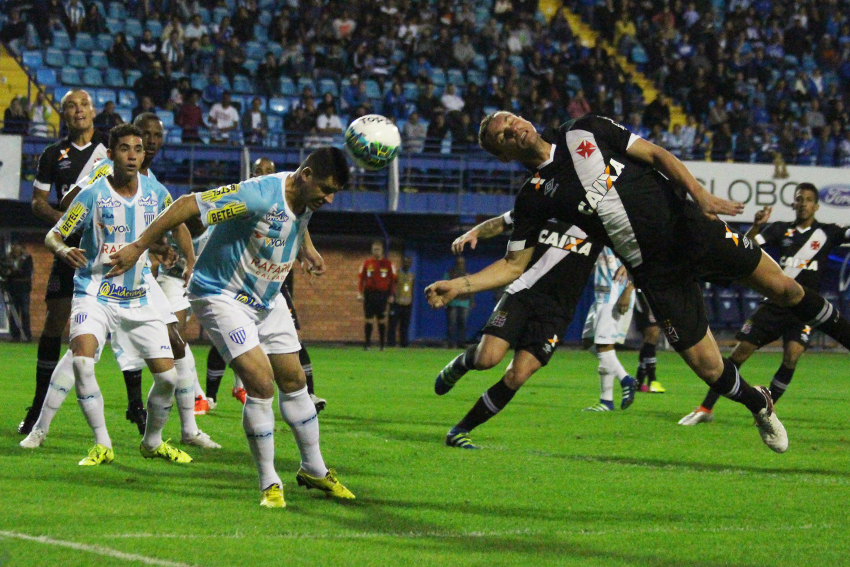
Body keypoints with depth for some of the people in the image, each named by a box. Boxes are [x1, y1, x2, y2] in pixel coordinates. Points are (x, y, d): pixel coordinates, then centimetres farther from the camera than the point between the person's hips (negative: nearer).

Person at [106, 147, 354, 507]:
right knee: (260, 382, -18)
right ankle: (269, 484, -6)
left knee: (293, 380, 13)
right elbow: (188, 206, -29)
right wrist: (138, 248, -27)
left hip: (267, 299, 8)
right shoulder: (258, 195, -32)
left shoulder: (307, 197, -6)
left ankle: (313, 470, 30)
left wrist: (307, 248, 23)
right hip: (222, 297, -8)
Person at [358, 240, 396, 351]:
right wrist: (360, 293, -2)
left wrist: (391, 295, -2)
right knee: (368, 320, -1)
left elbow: (393, 280, 4)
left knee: (381, 320, 1)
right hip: (369, 294, 1)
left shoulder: (388, 264, 3)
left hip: (382, 294, -1)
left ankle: (382, 344, 5)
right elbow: (361, 278, 7)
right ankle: (367, 343, 2)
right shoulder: (366, 263, 7)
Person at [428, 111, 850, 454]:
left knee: (784, 289, 2)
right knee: (709, 369, -3)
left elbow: (655, 155, 0)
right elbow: (514, 264, 1)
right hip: (658, 274, 0)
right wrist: (459, 285, -12)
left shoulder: (585, 133, 0)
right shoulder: (534, 198, -1)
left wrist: (699, 193, -13)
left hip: (691, 225, 0)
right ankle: (759, 404, 27)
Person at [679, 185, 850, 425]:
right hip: (774, 303, 1)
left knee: (792, 356, -21)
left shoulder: (827, 233, 5)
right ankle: (706, 409, 4)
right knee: (740, 353, -4)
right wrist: (757, 225, -22)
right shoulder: (781, 229, 7)